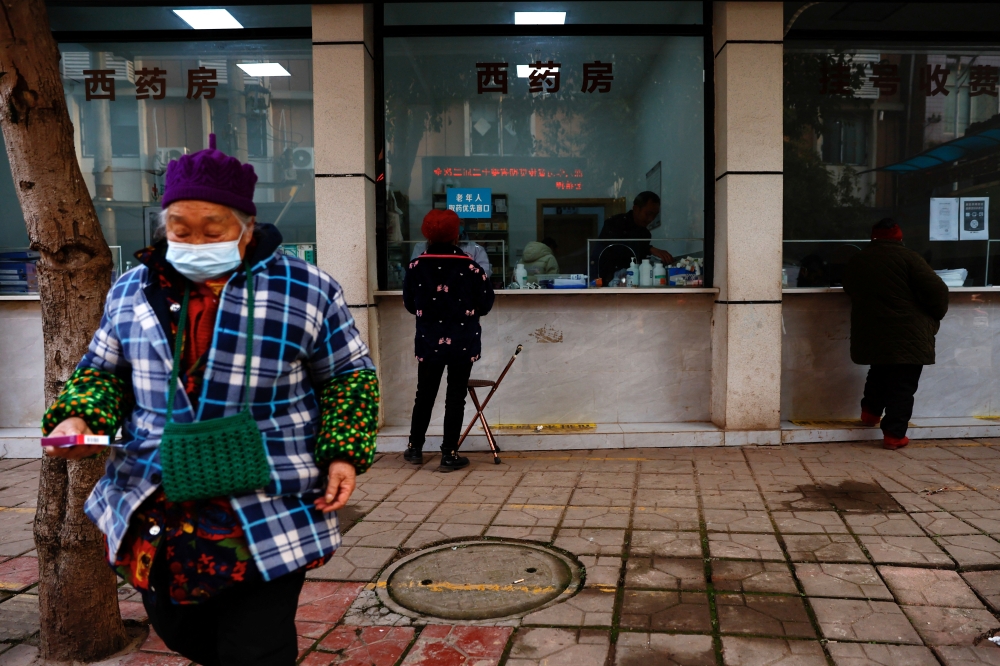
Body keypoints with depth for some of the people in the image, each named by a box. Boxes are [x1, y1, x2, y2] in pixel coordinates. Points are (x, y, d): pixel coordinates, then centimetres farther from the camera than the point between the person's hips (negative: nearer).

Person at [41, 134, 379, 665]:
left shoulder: (307, 292, -8)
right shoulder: (132, 292, 3)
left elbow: (349, 374, 1)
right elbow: (103, 370, 15)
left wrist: (344, 453, -9)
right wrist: (77, 418, -5)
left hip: (266, 520, -4)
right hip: (154, 517, 5)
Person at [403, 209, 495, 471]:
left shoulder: (416, 266, -5)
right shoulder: (469, 267, -9)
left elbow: (409, 304, 6)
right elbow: (485, 305, -2)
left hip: (428, 341, 2)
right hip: (463, 343, -2)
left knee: (425, 395, 16)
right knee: (455, 396, 6)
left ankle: (415, 448, 25)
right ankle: (449, 454, 10)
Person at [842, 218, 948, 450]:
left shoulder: (855, 262, 6)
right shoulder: (907, 258, -10)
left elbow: (850, 290, 22)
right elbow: (937, 290, -12)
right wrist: (935, 316, 5)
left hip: (871, 336, 5)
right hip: (907, 336, -5)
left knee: (879, 374, 28)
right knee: (902, 386, 3)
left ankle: (870, 411, 35)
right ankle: (894, 435, 4)